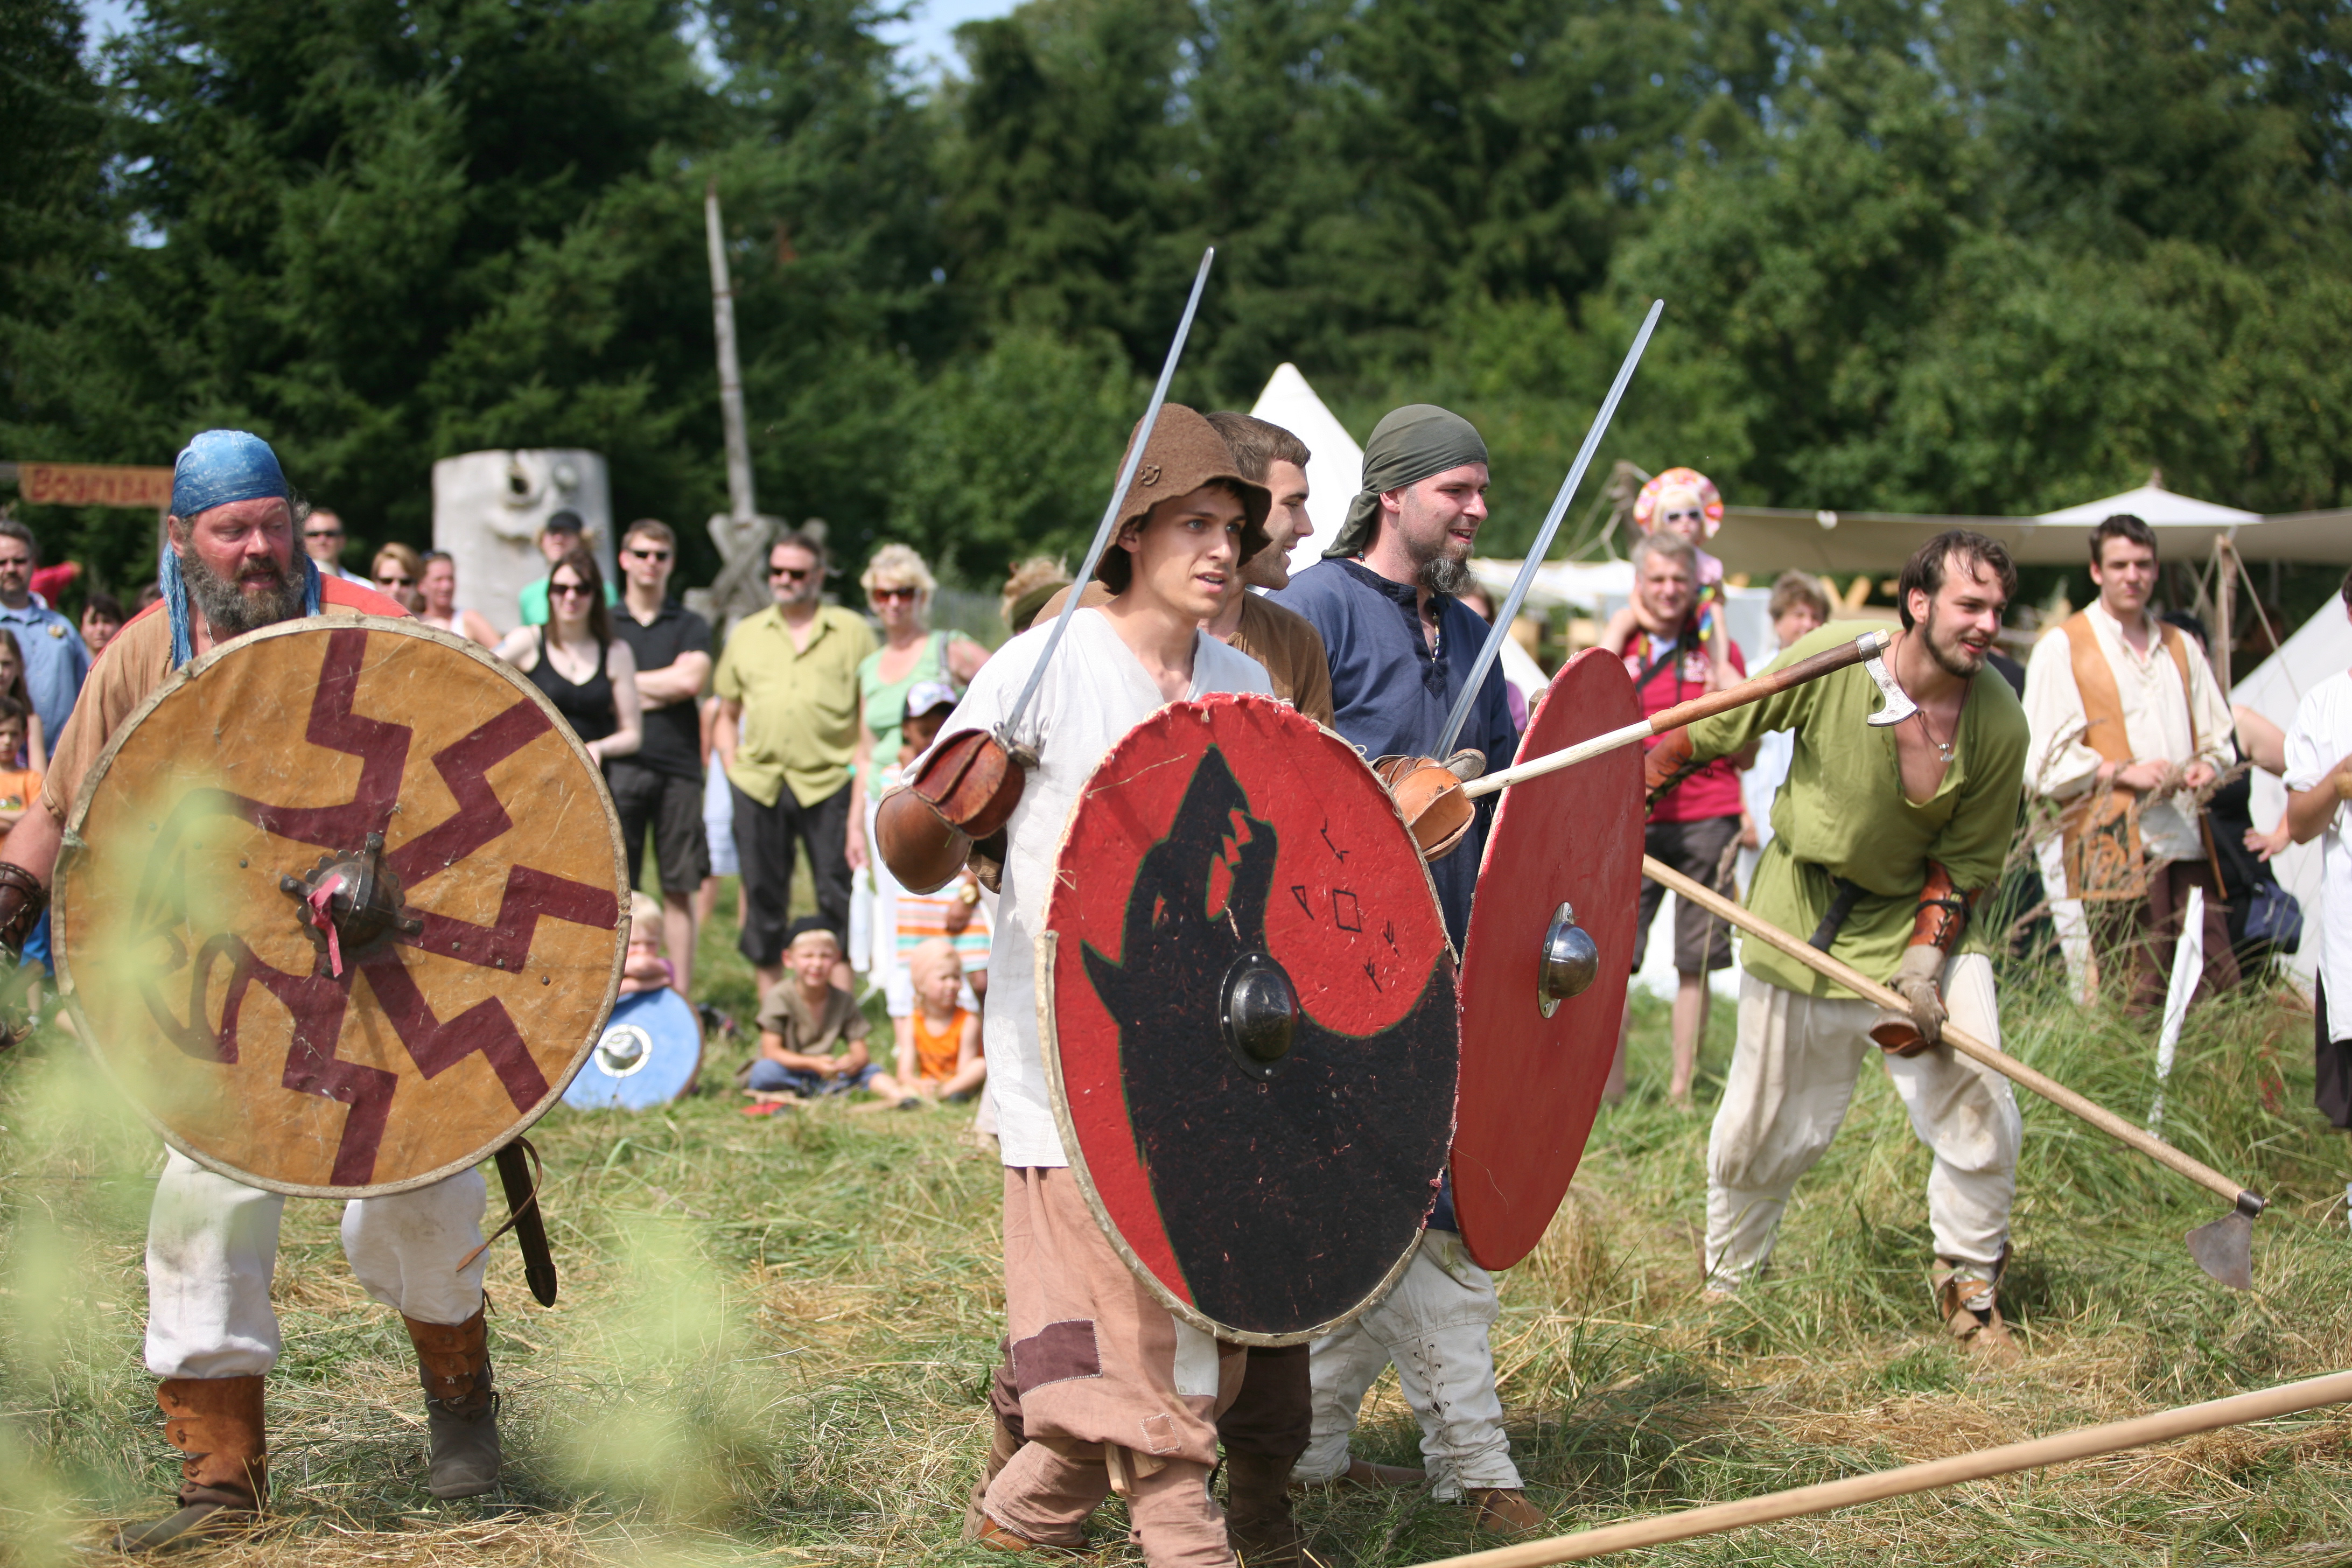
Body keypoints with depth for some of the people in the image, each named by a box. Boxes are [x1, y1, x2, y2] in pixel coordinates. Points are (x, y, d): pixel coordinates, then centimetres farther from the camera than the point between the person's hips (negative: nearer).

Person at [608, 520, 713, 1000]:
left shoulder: (691, 626, 12)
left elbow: (691, 679, -5)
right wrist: (662, 690, -5)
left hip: (678, 768, 1)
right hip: (618, 767, -1)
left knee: (679, 889, 2)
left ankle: (682, 998, 5)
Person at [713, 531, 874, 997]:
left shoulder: (851, 631, 6)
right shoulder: (746, 635, 15)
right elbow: (726, 714, 22)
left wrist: (864, 801, -6)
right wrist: (731, 768, 6)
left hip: (828, 781, -3)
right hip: (758, 784, 3)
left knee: (837, 897, -3)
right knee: (763, 897, 6)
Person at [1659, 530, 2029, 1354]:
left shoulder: (1999, 724, -17)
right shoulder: (1833, 659, -22)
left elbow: (1966, 859, -6)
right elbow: (1717, 728, -6)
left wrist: (1923, 959, -17)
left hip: (1921, 911, 1)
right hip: (1803, 907, -1)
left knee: (1975, 1093, -13)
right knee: (1766, 1123, 7)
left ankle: (1969, 1284, 8)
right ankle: (1725, 1282, 31)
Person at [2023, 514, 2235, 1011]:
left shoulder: (2181, 647, 21)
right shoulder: (2061, 648, 3)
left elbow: (2216, 735, 26)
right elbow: (2044, 762, -4)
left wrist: (2209, 766, 3)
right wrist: (2122, 772, -14)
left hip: (2187, 844, 5)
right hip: (2116, 850, -5)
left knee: (2220, 987, -1)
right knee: (2137, 1003, -9)